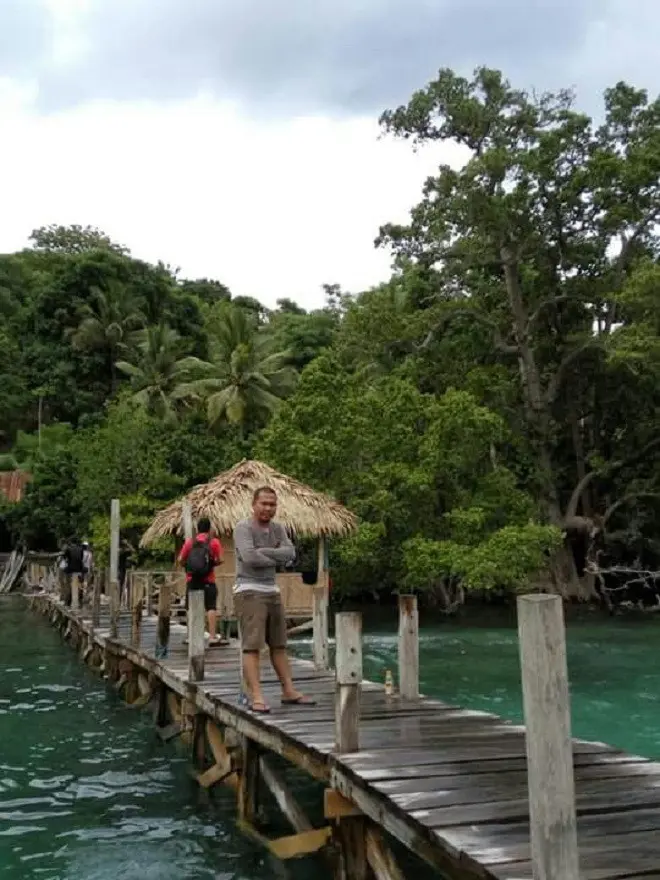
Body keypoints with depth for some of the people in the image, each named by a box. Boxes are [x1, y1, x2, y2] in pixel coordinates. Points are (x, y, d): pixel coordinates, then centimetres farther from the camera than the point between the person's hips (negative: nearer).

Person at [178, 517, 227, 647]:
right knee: (211, 607, -4)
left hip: (192, 579, 3)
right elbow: (219, 560, -6)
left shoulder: (190, 542, 5)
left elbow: (180, 560, 3)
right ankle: (212, 637, -10)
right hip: (208, 580, -3)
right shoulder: (214, 541, -1)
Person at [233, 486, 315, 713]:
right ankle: (255, 696, -8)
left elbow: (290, 553, -5)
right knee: (252, 645, -9)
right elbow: (249, 557, -24)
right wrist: (275, 559, -9)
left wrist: (262, 552, -15)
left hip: (272, 591, 7)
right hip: (249, 592, -7)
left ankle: (289, 691, 18)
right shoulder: (243, 528, -9)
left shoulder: (278, 528, 11)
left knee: (279, 645, 11)